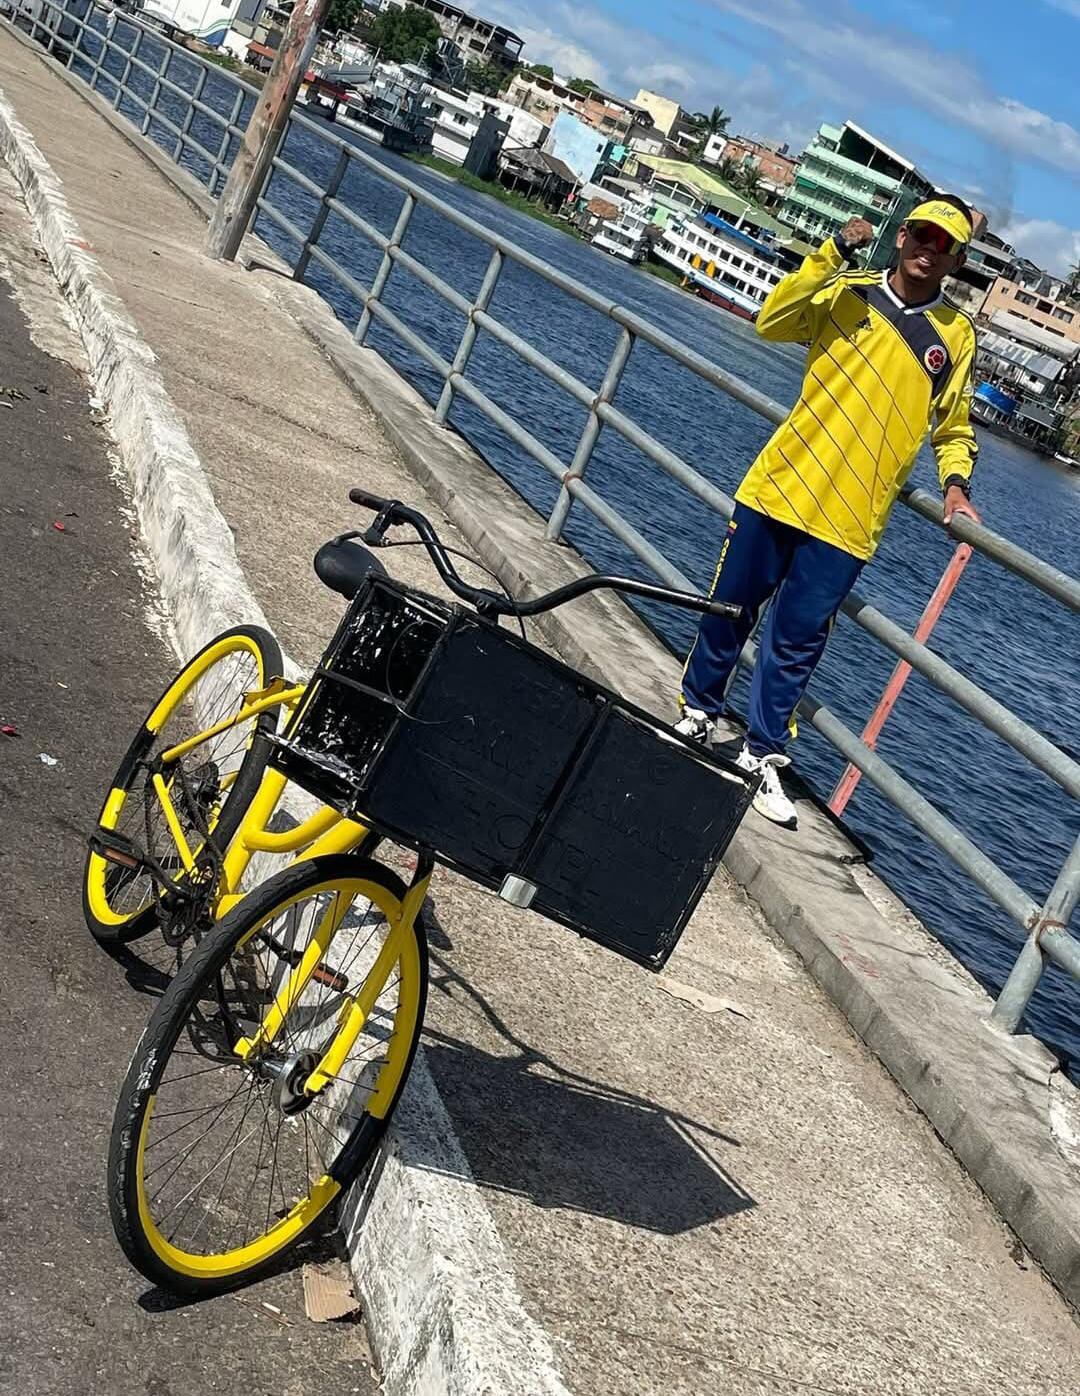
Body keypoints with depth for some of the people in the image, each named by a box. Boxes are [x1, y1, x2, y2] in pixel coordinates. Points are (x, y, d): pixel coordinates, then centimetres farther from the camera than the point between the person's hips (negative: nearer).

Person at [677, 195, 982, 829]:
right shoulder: (849, 293, 3)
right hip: (780, 487, 0)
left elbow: (954, 427, 16)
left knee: (797, 641, 3)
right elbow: (773, 322, -12)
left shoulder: (957, 336, 6)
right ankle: (699, 711, 32)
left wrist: (956, 481, -2)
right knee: (730, 609, 11)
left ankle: (763, 755, 17)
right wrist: (834, 253, -18)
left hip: (849, 521, 0)